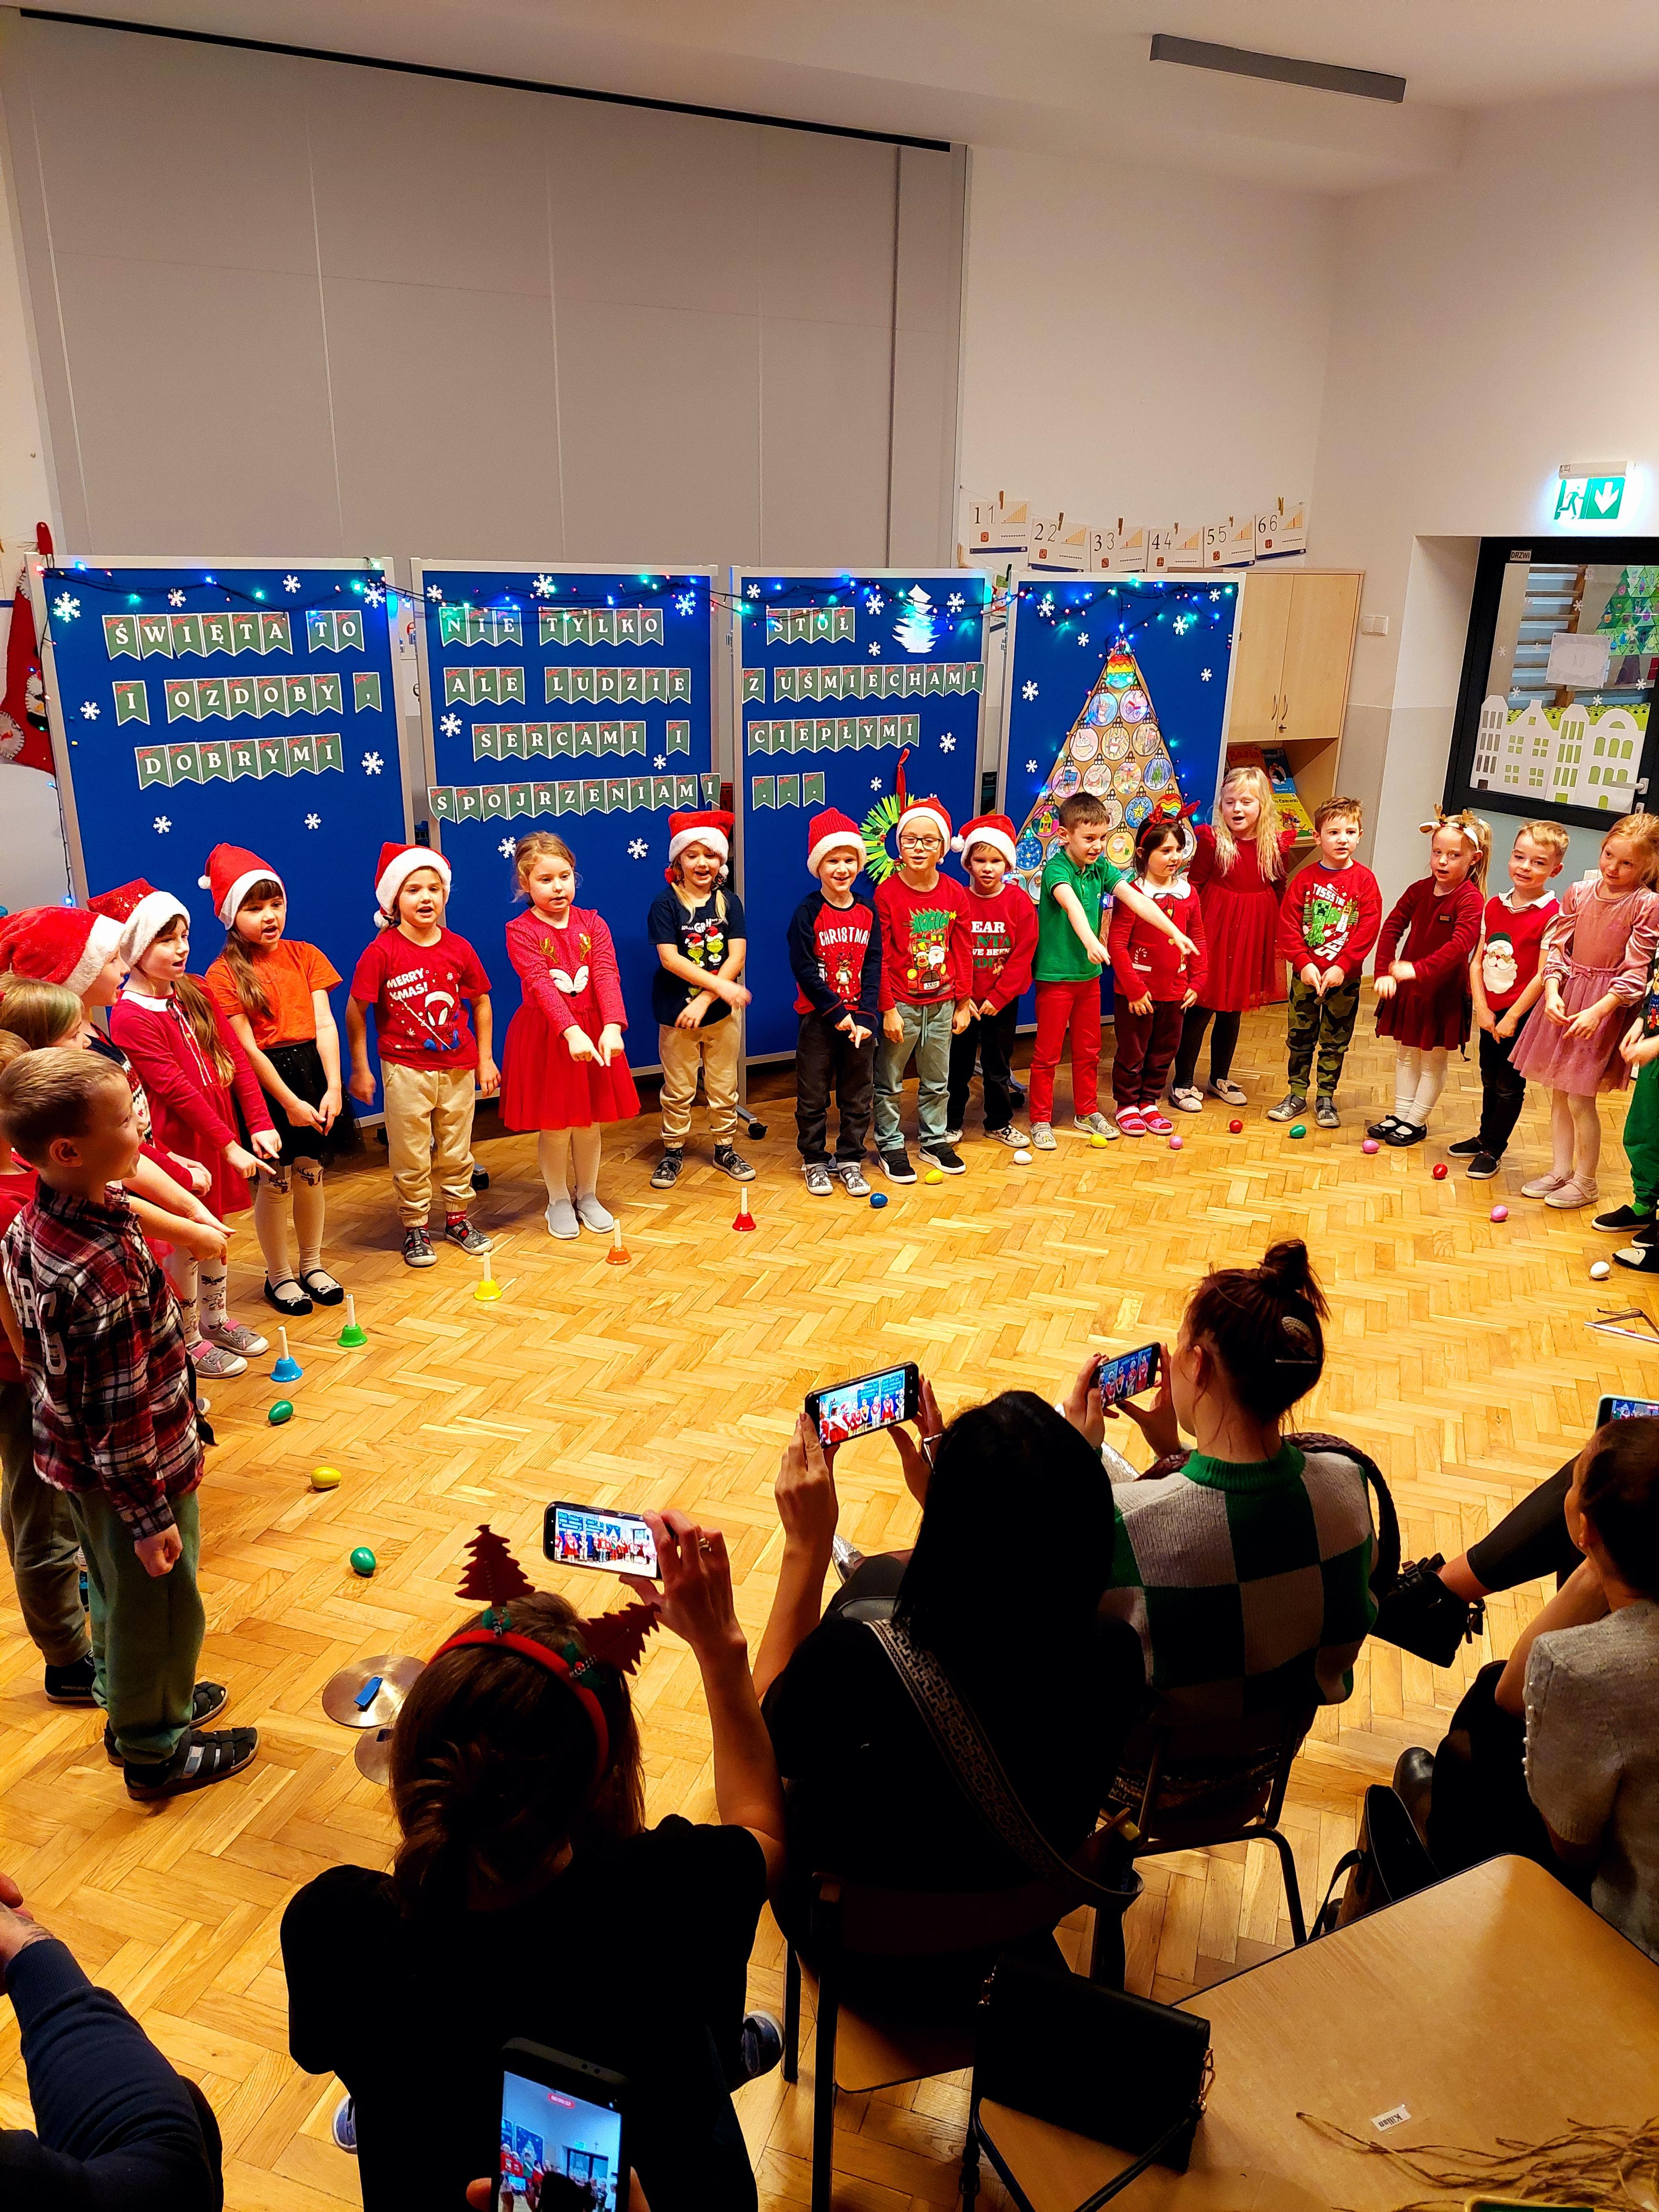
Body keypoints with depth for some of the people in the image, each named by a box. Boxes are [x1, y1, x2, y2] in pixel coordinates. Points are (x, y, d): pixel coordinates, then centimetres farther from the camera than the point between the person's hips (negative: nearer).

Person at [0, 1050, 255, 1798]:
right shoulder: (104, 1268, -36)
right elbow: (118, 1411, -29)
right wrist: (151, 1518, -19)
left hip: (70, 1458, 9)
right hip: (133, 1477, -8)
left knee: (115, 1593, 28)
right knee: (156, 1610, 14)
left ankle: (133, 1706, 51)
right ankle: (155, 1752, 36)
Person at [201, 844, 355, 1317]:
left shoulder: (304, 955, 3)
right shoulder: (224, 975, -7)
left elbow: (324, 1025, -3)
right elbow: (246, 1048, -11)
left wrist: (333, 1087, -12)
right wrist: (289, 1102, -15)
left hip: (311, 1071, 4)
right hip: (263, 1082, -4)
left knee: (311, 1172, 13)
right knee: (275, 1181, 4)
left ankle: (312, 1265, 30)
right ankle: (279, 1276, 21)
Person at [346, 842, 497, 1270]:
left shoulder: (458, 948, -3)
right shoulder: (382, 952, -12)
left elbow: (480, 1001, 8)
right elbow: (356, 1010, -6)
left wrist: (485, 1058, 8)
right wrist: (360, 1069, -4)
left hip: (458, 1066, 3)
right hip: (406, 1069, -3)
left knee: (456, 1151, 15)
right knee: (410, 1157, 6)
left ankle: (458, 1219, 31)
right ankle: (415, 1229, 21)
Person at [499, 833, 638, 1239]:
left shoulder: (592, 924, 0)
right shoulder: (521, 931, -9)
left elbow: (607, 976, -13)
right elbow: (541, 984, -22)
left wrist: (612, 1027, -30)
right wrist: (571, 1031, -36)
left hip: (594, 1030, 3)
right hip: (544, 1036, -3)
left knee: (590, 1123, 13)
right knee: (554, 1126, 7)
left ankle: (588, 1196, 31)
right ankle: (559, 1202, 25)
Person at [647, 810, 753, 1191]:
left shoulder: (729, 902, 1)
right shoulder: (665, 904, -7)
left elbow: (737, 957, -7)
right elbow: (670, 959, -16)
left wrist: (704, 1000, -17)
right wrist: (721, 985, -21)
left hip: (722, 1013, 2)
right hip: (676, 1013, -2)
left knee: (724, 1087, 11)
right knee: (678, 1090, 7)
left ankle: (725, 1149, 26)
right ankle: (673, 1151, 21)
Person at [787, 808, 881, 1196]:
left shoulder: (867, 913, 2)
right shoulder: (808, 913, -9)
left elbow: (873, 968, 0)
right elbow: (804, 969, -13)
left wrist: (865, 1017, -11)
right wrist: (837, 1014, -16)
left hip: (860, 1020, 3)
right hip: (818, 1019, -3)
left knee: (858, 1097, 10)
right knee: (813, 1097, 7)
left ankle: (850, 1161, 23)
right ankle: (814, 1162, 21)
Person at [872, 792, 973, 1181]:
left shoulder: (954, 894, -1)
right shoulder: (887, 893, -12)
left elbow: (962, 952, 5)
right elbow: (880, 958, -12)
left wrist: (963, 1003, 5)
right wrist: (887, 1010, -13)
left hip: (941, 1003, 4)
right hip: (901, 1004, -4)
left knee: (937, 1081, 17)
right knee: (889, 1082, 7)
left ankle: (935, 1140, 33)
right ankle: (890, 1145, 22)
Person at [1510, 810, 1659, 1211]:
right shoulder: (1580, 892, 2)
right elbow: (1559, 946, 5)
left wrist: (1596, 1011, -21)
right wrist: (1553, 992, -9)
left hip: (1605, 1007, -5)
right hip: (1565, 997, 5)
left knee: (1580, 1099, -2)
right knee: (1558, 1093, 13)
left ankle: (1585, 1181, 15)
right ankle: (1560, 1170, 28)